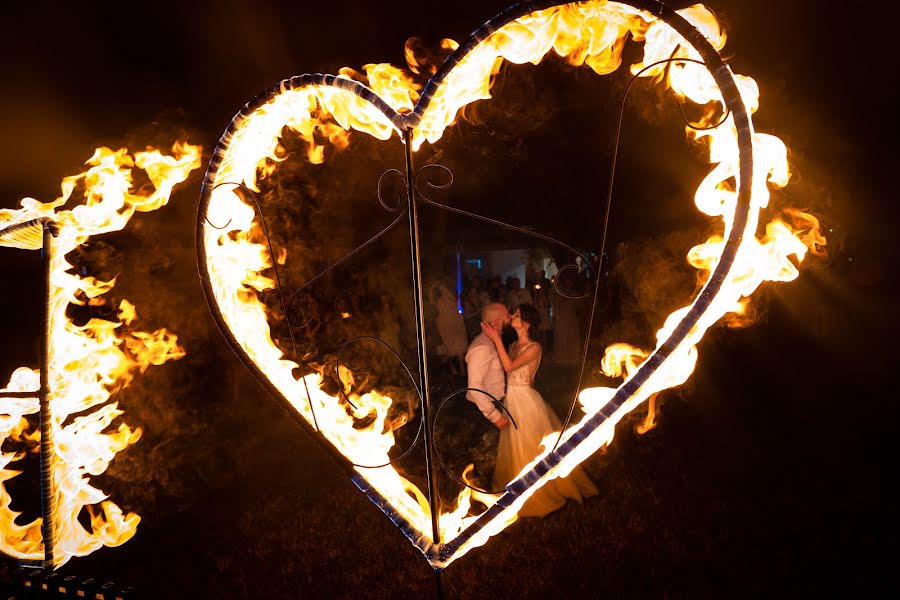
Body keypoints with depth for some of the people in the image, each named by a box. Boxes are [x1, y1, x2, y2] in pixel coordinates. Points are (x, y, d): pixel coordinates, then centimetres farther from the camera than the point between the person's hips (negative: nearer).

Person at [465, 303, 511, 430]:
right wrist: (495, 416, -29)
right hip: (483, 409, -9)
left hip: (495, 403, 9)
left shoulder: (491, 342, 4)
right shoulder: (481, 348, -27)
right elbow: (475, 387, -31)